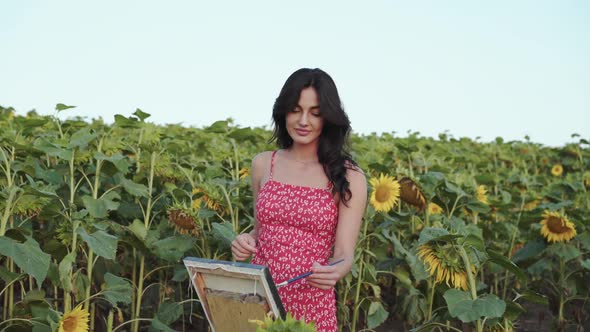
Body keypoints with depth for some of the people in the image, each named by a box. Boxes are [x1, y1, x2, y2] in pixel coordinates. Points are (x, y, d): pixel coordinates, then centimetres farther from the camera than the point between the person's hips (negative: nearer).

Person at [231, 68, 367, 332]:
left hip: (311, 304, -3)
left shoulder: (349, 177, -7)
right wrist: (246, 242, -6)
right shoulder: (262, 164, 3)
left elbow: (345, 255, -10)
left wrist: (334, 272, -32)